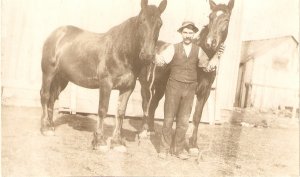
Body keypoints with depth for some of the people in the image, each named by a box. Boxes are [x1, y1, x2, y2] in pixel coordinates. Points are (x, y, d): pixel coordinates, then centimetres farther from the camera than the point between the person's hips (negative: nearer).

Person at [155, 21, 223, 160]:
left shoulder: (198, 50, 4)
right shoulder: (173, 48, -2)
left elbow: (207, 67, -2)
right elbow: (160, 61, -14)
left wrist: (216, 56, -18)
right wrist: (154, 54, -34)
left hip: (190, 88, 2)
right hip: (174, 86, -2)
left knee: (183, 121, 10)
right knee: (168, 119, 6)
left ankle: (178, 149, 24)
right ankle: (164, 148, 19)